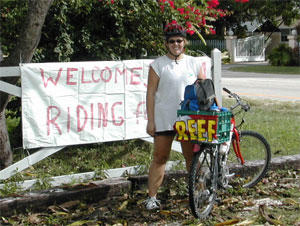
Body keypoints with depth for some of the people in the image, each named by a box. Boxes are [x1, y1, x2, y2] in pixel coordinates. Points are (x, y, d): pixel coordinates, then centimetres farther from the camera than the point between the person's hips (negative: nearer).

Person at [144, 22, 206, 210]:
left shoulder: (194, 63, 9)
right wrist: (150, 121, -6)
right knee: (160, 157, 0)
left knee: (192, 157, 8)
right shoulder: (158, 65, 1)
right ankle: (152, 197, 6)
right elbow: (151, 93, -1)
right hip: (164, 119, -2)